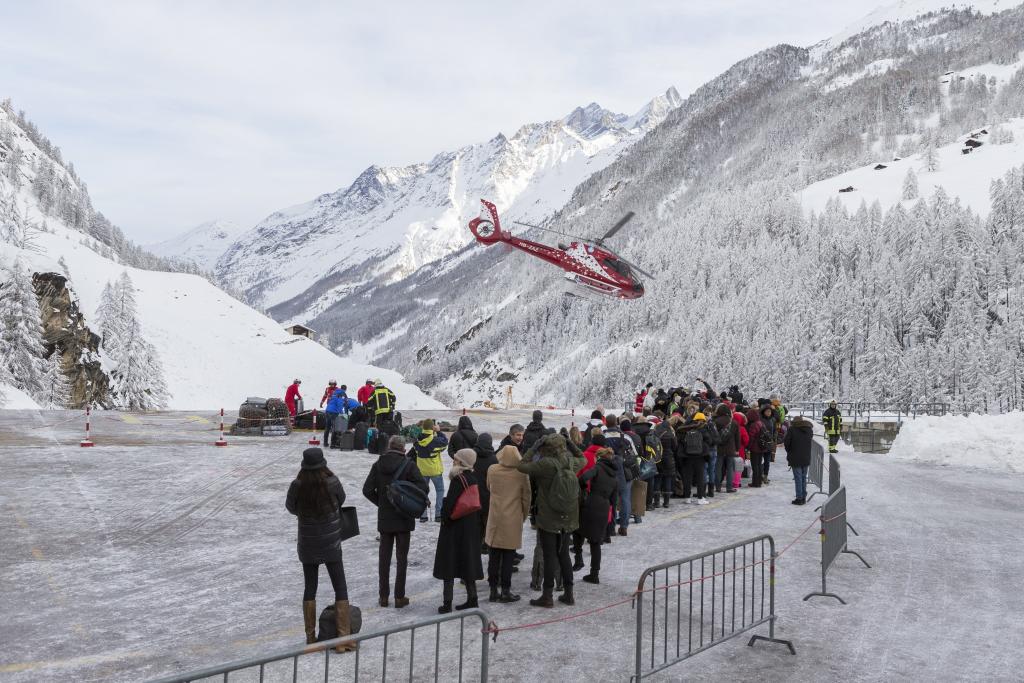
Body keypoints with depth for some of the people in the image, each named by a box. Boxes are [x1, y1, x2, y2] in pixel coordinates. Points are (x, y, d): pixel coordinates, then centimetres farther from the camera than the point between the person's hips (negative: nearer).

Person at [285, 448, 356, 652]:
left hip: (307, 545, 2)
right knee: (340, 589, 7)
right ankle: (343, 638, 6)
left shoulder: (297, 486, -13)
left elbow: (290, 507, 4)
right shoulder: (332, 483, -17)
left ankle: (310, 637, 22)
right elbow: (341, 500, 2)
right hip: (331, 544, -2)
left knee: (310, 588, 15)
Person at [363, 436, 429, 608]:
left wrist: (381, 503, 7)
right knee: (402, 558, 7)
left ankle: (383, 596, 17)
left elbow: (367, 490, -4)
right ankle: (399, 597, 9)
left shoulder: (378, 465, -2)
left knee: (384, 557, 12)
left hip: (384, 518, 2)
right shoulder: (408, 465, -10)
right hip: (403, 518, -2)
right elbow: (423, 488, -16)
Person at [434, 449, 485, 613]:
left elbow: (449, 503, -23)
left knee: (448, 564, 2)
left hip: (455, 527, -8)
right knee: (467, 562, 16)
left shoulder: (458, 480, -19)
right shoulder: (473, 478, 5)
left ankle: (447, 603, 5)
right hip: (471, 527, 8)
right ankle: (472, 599, 20)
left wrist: (444, 518, -8)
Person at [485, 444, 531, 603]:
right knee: (508, 557, 5)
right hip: (513, 519, -2)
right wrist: (524, 515, 12)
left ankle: (493, 590, 16)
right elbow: (526, 497, -2)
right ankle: (505, 591, 9)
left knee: (494, 555, 11)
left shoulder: (492, 470, -5)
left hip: (495, 518, 3)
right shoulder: (522, 473, -11)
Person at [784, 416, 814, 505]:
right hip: (806, 458, 5)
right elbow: (811, 440, 11)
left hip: (795, 458, -5)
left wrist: (789, 451, 7)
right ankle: (804, 497, 18)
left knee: (798, 478, 0)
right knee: (804, 477, 14)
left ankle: (799, 498, 0)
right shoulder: (809, 429, 5)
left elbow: (786, 442, -10)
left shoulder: (792, 429, -11)